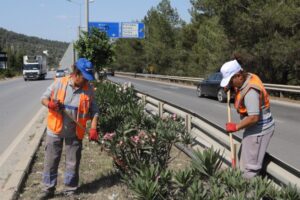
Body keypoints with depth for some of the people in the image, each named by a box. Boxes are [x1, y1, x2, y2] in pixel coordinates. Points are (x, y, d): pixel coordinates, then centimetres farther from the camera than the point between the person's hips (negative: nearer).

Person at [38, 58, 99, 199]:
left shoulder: (88, 89, -7)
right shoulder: (59, 83, -10)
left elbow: (93, 110, -1)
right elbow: (44, 98, -1)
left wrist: (93, 128, -12)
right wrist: (50, 104, -24)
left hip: (74, 133, 1)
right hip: (55, 130, 0)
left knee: (73, 163, 10)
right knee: (50, 161, 9)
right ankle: (48, 189, 25)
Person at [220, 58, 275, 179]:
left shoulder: (250, 91, -28)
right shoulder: (249, 77, 1)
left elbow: (254, 118, -31)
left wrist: (236, 127, -19)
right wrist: (230, 87, 1)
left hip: (259, 129, -10)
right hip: (256, 127, 11)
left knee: (250, 165, -3)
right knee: (244, 157, 20)